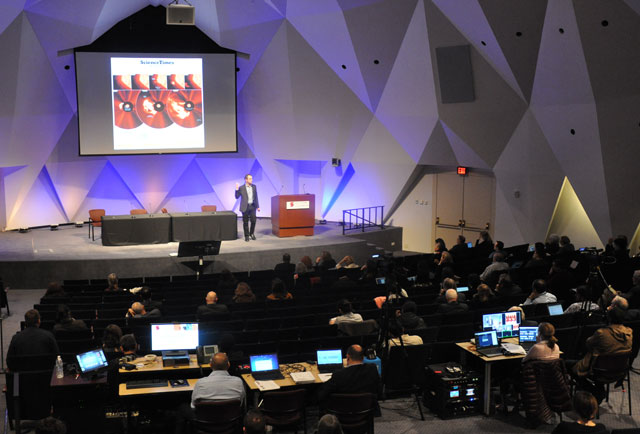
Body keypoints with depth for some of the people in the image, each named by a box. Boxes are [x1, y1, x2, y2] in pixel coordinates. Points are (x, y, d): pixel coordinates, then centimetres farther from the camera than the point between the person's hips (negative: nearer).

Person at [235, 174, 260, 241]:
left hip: (252, 206, 3)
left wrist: (258, 206, 9)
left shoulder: (254, 187, 7)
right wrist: (237, 189, -18)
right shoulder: (241, 188, -4)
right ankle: (247, 236, 13)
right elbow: (237, 197, -4)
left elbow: (256, 197, 11)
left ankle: (252, 233, 22)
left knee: (253, 221, 1)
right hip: (245, 207, -3)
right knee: (245, 222, 2)